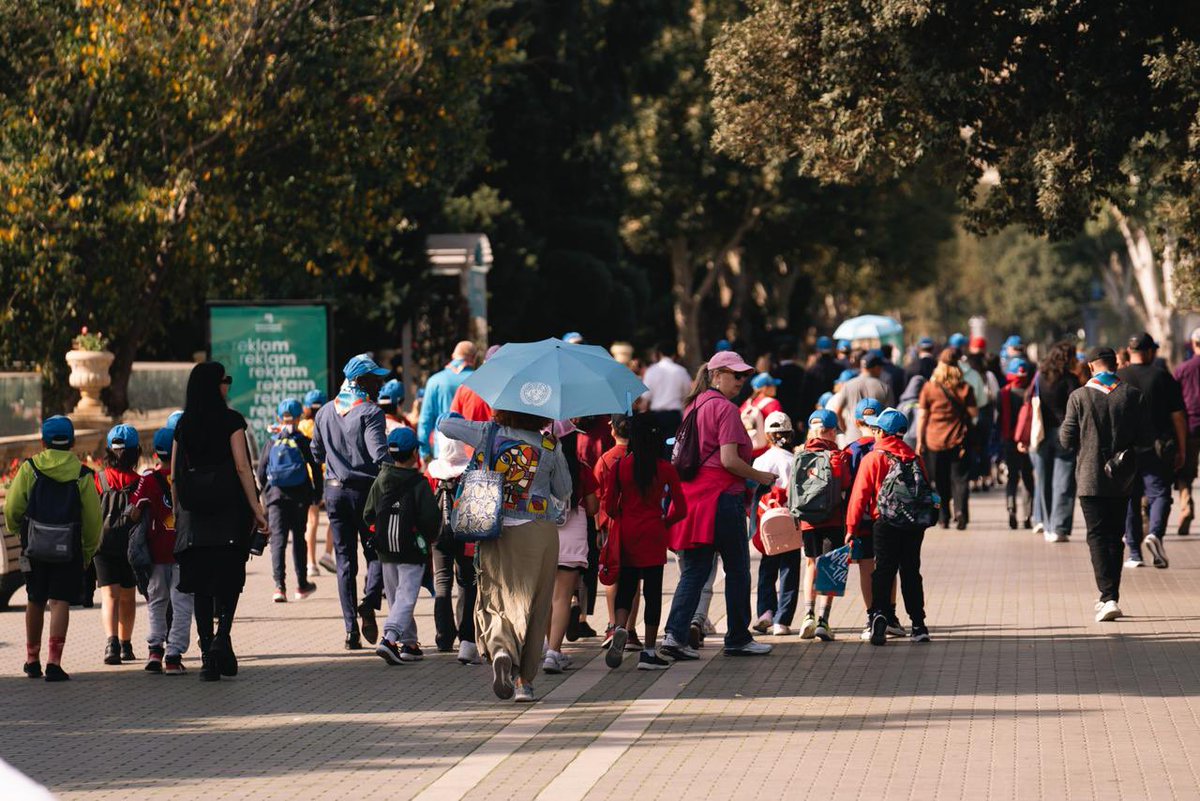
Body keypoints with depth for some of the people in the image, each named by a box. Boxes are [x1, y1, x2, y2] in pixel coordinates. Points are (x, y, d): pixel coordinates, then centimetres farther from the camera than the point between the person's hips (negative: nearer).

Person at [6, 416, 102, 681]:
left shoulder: (29, 469, -3)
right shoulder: (83, 476, -2)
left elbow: (12, 509, -3)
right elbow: (93, 520, -3)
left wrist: (17, 529, 18)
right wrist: (88, 551, 9)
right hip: (69, 550, -1)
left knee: (35, 602, 16)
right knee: (60, 602, -2)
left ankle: (32, 659, 27)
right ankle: (54, 662, -13)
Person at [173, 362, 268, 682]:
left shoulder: (184, 425, 8)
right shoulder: (230, 420, -5)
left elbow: (174, 475, 9)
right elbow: (242, 467, -10)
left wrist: (177, 512, 16)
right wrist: (256, 507, -9)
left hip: (193, 512, 4)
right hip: (229, 510, -4)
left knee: (201, 584, 5)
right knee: (229, 577, 4)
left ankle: (208, 655, 3)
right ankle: (222, 636, -19)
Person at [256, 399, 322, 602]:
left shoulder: (272, 443, 2)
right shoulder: (304, 442, -3)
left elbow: (261, 472, 4)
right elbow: (315, 469, -5)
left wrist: (265, 494, 16)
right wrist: (317, 494, 5)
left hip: (275, 494, 0)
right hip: (299, 496, 0)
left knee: (278, 539, -2)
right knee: (298, 538, 13)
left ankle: (280, 586, -16)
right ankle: (302, 585, 22)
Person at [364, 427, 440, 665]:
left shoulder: (380, 481, 3)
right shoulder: (419, 484, -12)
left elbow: (368, 515, 7)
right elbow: (430, 518, -14)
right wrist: (429, 539, 5)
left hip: (385, 553, 5)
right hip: (412, 553, -5)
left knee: (395, 598, 16)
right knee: (406, 598, -7)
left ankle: (409, 643, 20)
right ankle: (389, 639, -24)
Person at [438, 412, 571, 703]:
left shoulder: (489, 434, -3)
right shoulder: (550, 447, -2)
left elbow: (445, 424, 9)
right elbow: (564, 493, 10)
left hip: (495, 534, 0)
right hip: (539, 533, 0)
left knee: (495, 600, 10)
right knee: (533, 606, 9)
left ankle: (500, 649, -21)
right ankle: (525, 681, 8)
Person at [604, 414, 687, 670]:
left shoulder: (619, 467, -2)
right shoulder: (666, 469, -5)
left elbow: (610, 506, 0)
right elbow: (680, 509, -3)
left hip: (625, 534, 2)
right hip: (653, 534, -2)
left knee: (625, 588, 11)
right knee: (652, 591, 3)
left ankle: (620, 628, -17)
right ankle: (648, 652, 3)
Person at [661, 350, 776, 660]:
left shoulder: (693, 406, 14)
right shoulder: (725, 408, -10)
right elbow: (729, 460, -18)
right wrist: (760, 477, -5)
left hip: (691, 493, 7)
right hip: (721, 495, -7)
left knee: (693, 570, 8)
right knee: (737, 569, 6)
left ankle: (675, 634, -6)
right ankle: (738, 639, 12)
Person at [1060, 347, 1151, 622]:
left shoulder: (1079, 397, -8)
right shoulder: (1133, 395, -3)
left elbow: (1067, 441, -6)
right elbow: (1146, 439, -1)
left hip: (1090, 478, -3)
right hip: (1122, 479, 3)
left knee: (1097, 537, -2)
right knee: (1115, 537, 14)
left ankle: (1109, 598, -17)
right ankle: (1110, 597, 19)